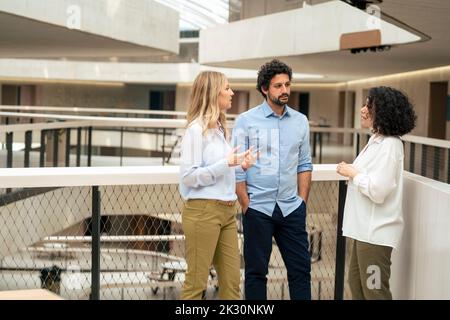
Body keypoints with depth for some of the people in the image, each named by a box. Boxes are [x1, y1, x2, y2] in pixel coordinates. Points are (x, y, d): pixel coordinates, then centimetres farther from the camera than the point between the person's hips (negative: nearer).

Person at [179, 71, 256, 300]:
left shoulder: (220, 128, 14)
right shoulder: (196, 129, -11)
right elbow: (188, 176, -17)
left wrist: (240, 166, 3)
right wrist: (226, 163, -19)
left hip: (227, 211, 8)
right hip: (203, 210, -8)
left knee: (232, 282, 9)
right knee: (196, 282, 1)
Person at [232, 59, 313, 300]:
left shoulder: (300, 121, 7)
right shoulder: (246, 121, -3)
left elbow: (304, 164, 11)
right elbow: (237, 169, -4)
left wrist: (302, 201, 5)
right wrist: (246, 206, -6)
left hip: (292, 209, 3)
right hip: (258, 208, -3)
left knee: (301, 269, 5)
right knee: (256, 272, 7)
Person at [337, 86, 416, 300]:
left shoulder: (388, 145, -19)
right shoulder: (377, 140, 13)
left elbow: (378, 190, -25)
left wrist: (352, 173, -12)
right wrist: (351, 171, 1)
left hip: (376, 231, -10)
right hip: (366, 227, 10)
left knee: (374, 291, 1)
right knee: (357, 284, 20)